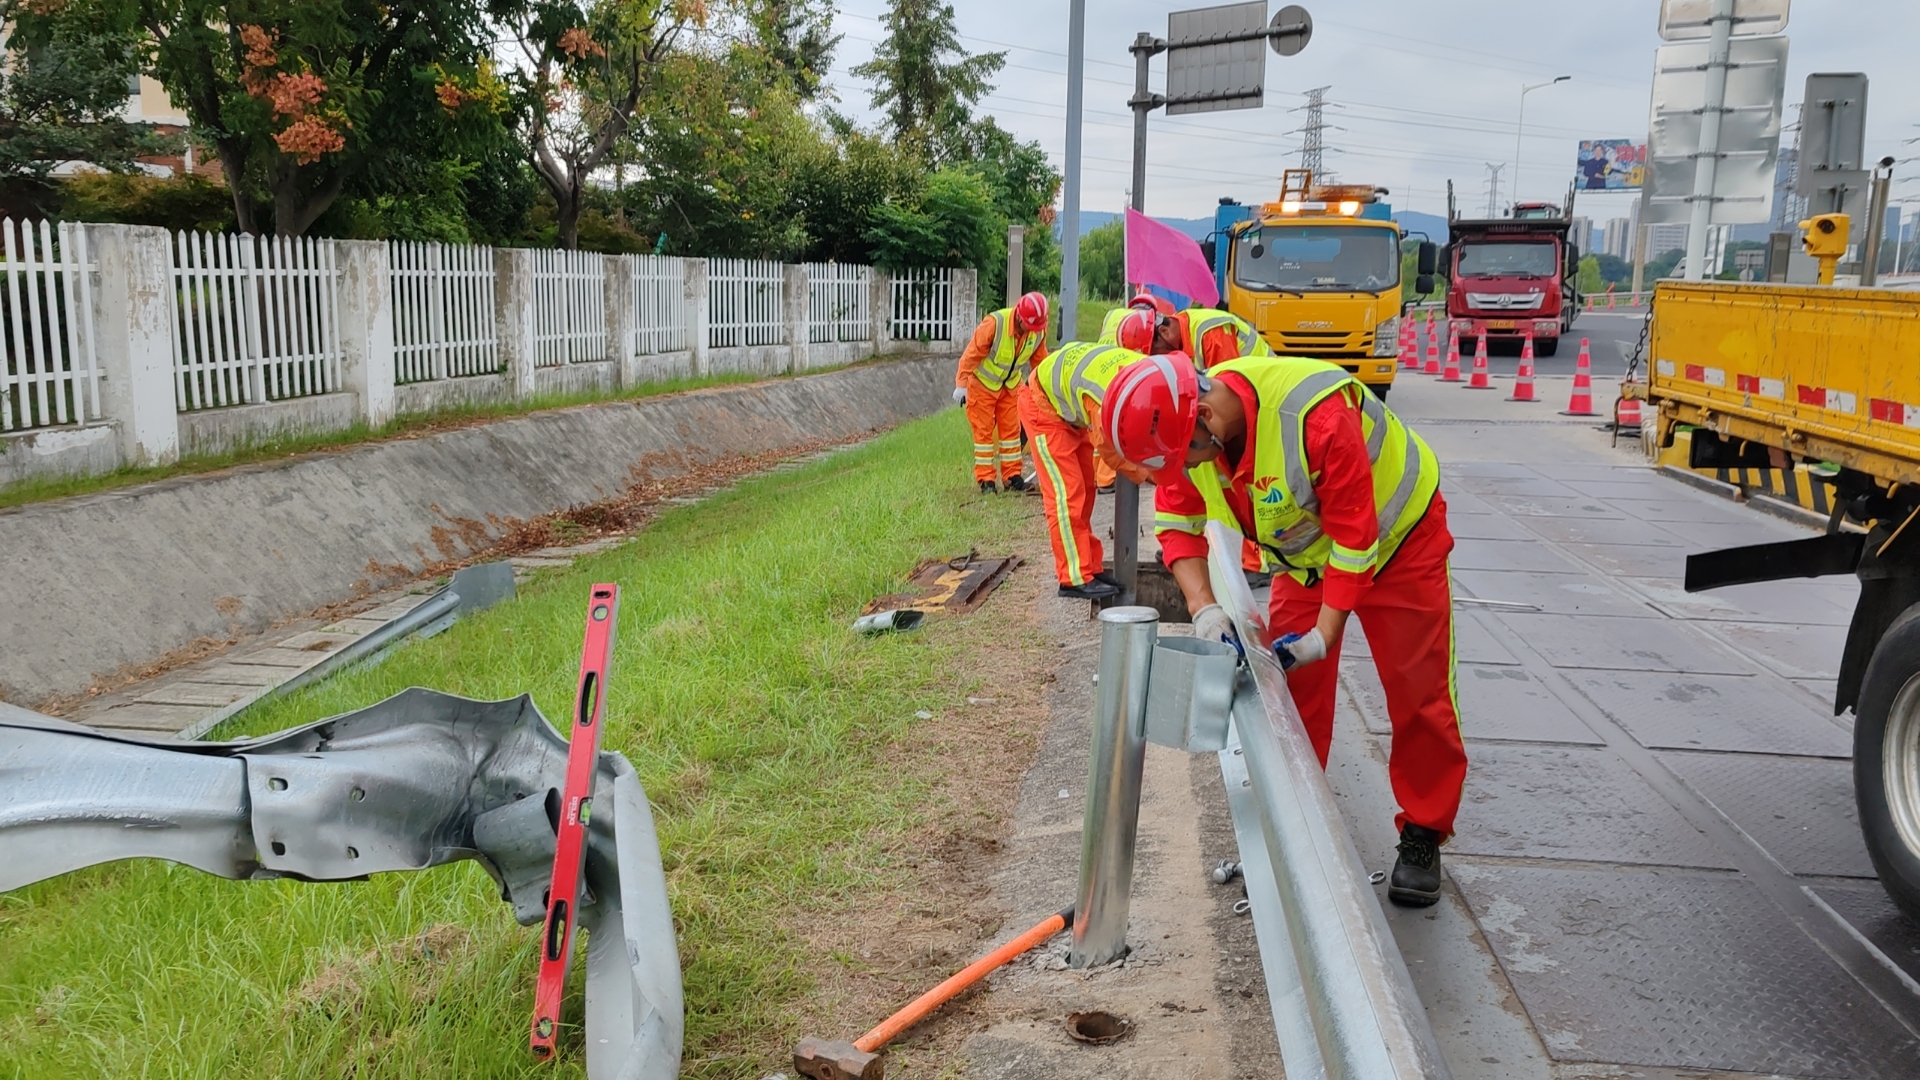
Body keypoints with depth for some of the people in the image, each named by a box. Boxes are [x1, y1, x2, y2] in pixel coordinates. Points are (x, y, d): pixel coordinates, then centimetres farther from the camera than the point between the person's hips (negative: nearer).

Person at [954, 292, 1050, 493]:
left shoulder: (1039, 330, -16)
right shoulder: (994, 323, -32)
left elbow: (1039, 360, 1)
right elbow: (972, 354, -24)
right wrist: (961, 384, -20)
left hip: (1010, 385, 5)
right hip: (982, 383, -4)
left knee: (1011, 429, 6)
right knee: (984, 431, 0)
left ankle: (1013, 475, 14)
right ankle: (986, 479, 5)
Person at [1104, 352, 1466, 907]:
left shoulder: (1316, 416, -42)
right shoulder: (1186, 426, -21)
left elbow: (1354, 535, -33)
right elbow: (1177, 522, -11)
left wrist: (1326, 633, -29)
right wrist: (1203, 607, -25)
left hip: (1396, 539, -6)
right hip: (1306, 553, 6)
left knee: (1419, 694, -3)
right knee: (1291, 687, 5)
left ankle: (1423, 837, 11)